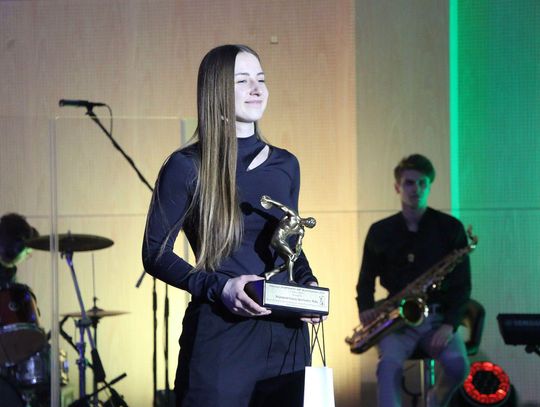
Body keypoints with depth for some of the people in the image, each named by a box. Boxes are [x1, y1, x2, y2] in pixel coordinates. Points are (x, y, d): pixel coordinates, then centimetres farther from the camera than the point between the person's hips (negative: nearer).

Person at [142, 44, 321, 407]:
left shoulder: (285, 165, 11)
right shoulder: (187, 167, -4)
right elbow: (156, 254, -4)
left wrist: (308, 283, 1)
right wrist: (218, 287, -18)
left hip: (287, 334, 5)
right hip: (220, 333, -5)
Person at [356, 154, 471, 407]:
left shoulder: (450, 228, 3)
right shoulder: (380, 232, 7)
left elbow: (462, 284, 2)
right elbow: (366, 279, 15)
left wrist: (450, 325, -13)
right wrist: (365, 309, -7)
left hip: (438, 318, 0)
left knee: (458, 364, -29)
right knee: (389, 364, -33)